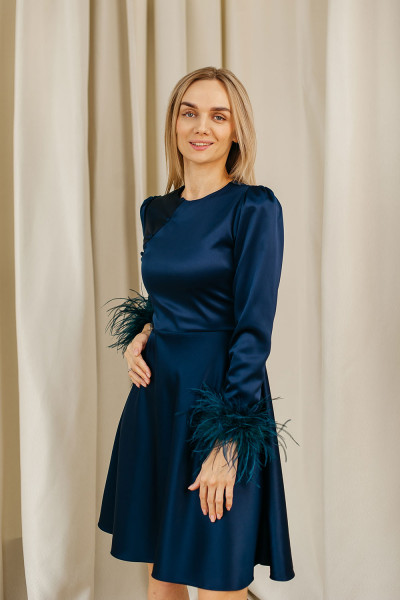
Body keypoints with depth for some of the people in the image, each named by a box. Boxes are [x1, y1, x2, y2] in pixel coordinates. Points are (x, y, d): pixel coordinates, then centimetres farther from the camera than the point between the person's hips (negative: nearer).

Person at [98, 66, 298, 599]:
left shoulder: (254, 208, -11)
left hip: (221, 396, -6)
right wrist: (140, 331, 2)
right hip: (156, 394, 6)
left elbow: (254, 330, -15)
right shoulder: (155, 210, 9)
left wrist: (229, 442, -19)